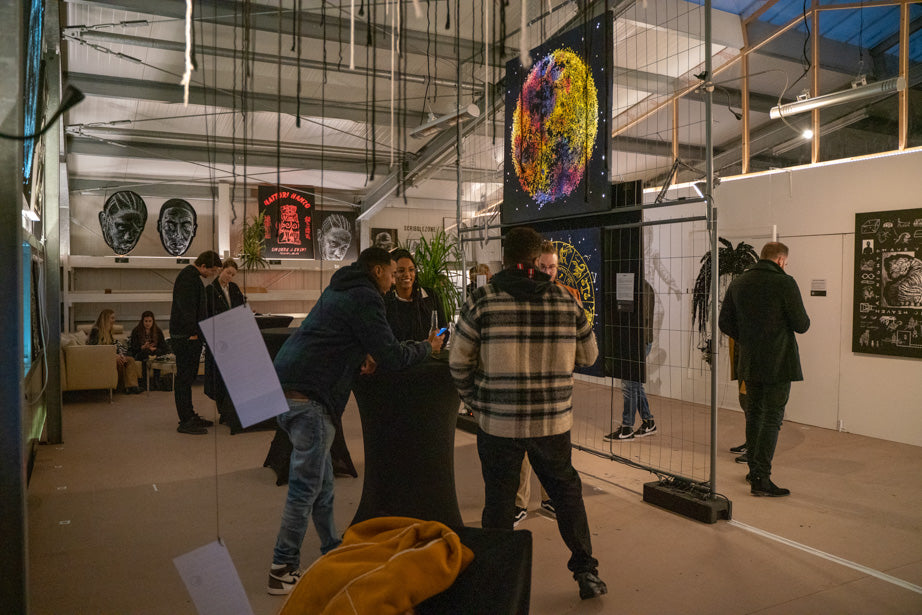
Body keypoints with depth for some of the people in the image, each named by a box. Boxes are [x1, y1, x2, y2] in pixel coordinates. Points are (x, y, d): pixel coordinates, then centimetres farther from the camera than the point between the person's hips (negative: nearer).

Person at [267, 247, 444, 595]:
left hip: (284, 387, 10)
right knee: (307, 485, -2)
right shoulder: (364, 298, -10)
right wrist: (428, 348, 4)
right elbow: (391, 355, -13)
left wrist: (362, 357, 10)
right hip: (308, 396, -10)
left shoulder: (339, 290, 21)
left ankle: (332, 551, 30)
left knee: (321, 478, 18)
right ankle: (283, 571, 7)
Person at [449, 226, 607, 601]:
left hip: (498, 422, -2)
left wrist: (475, 402, 13)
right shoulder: (566, 302, -1)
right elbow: (589, 355, 10)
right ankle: (586, 571, 26)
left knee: (499, 500, 12)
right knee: (566, 490, 19)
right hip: (553, 420, 2)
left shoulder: (482, 301, -7)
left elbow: (459, 362, -2)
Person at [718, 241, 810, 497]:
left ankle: (753, 469, 27)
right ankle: (761, 478, -2)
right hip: (778, 362, -5)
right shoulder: (785, 283, -12)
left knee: (755, 411, 18)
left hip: (749, 361, 6)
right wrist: (802, 322, 13)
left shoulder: (738, 283, 4)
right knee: (773, 417, -1)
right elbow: (801, 325, -10)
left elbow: (724, 322, 7)